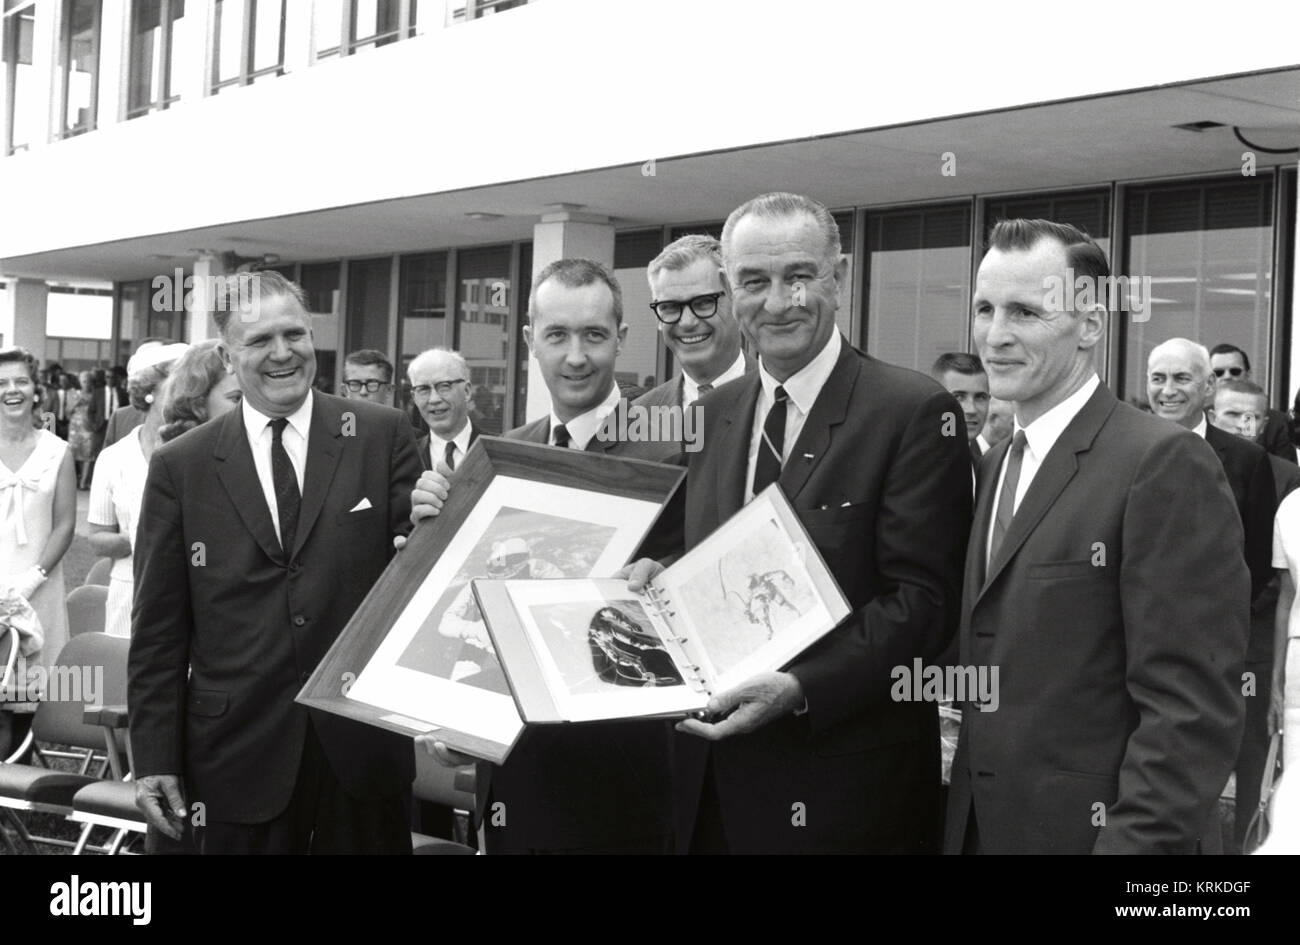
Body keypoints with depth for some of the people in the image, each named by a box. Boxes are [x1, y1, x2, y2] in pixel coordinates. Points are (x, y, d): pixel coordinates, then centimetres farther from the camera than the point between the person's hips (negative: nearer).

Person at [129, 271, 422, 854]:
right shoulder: (179, 467, 2)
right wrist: (153, 759, 0)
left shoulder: (382, 436, 0)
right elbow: (158, 629, 3)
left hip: (363, 743, 0)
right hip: (239, 757, 0)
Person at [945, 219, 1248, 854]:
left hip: (1087, 828, -7)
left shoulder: (1164, 462, -16)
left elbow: (1192, 709, -20)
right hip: (980, 823, 7)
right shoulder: (998, 464, 11)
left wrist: (1136, 841, -22)